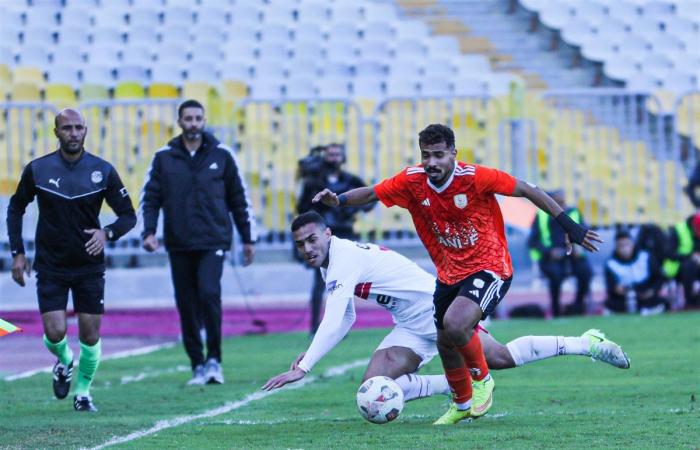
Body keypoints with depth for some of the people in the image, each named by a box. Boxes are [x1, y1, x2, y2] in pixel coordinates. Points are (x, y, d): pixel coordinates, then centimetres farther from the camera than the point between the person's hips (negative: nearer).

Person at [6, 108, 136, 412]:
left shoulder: (103, 171, -7)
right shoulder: (37, 170, -6)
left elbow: (128, 215, -1)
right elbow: (16, 209, 8)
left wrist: (107, 233, -21)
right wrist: (17, 253, 1)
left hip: (89, 265, 1)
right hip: (50, 266, 0)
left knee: (90, 337, 0)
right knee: (55, 333, -11)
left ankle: (83, 391, 24)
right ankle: (64, 361, 25)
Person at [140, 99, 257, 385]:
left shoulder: (221, 155, 5)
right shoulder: (164, 158, 5)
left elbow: (238, 198, 10)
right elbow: (150, 197, 5)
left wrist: (248, 238, 11)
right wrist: (149, 231, -10)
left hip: (213, 241, -2)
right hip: (179, 244, 2)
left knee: (209, 292, -20)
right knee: (187, 305, 3)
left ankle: (213, 359, -7)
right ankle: (197, 365, 13)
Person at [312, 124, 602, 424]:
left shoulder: (474, 177, -21)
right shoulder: (412, 180, -9)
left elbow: (527, 190, -14)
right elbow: (371, 193, 0)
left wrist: (568, 226, -15)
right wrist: (339, 200, -20)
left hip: (489, 268, -6)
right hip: (449, 274, 6)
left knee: (455, 324, -29)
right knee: (445, 345, 13)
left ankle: (482, 379, 1)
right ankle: (462, 404, 42)